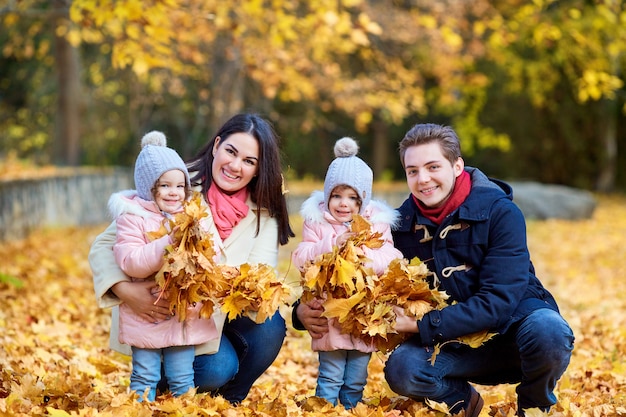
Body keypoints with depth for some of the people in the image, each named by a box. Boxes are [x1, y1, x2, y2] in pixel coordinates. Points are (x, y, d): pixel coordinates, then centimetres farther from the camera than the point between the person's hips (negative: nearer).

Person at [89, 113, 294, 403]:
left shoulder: (263, 212, -5)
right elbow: (104, 246, -15)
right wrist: (125, 290, -33)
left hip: (223, 314, 4)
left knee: (269, 326, -25)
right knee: (218, 368, -27)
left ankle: (229, 401, 3)